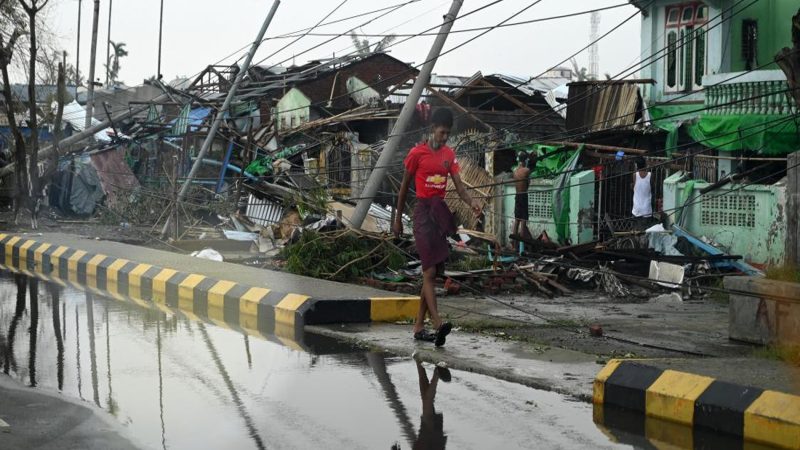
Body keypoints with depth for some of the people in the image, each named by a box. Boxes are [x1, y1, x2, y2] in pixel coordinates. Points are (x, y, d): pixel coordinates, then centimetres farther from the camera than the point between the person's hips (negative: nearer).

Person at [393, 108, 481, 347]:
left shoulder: (449, 154, 10)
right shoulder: (417, 153, -6)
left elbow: (459, 185, 3)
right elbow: (404, 186, 1)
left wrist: (472, 202, -18)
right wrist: (398, 218, 5)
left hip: (440, 211, 7)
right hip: (423, 211, -6)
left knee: (433, 273, 8)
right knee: (430, 271, -15)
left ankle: (419, 326, 15)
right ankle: (438, 324, -25)